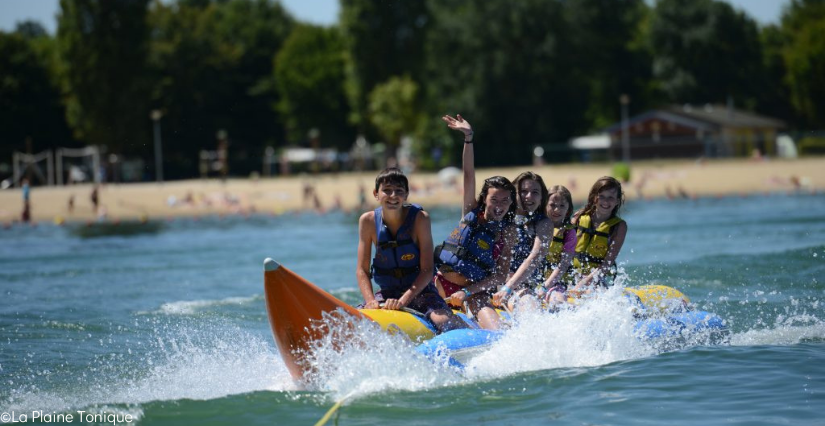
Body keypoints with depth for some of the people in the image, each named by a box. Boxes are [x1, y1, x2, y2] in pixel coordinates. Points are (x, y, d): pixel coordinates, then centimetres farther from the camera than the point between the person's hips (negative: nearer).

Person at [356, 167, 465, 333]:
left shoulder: (419, 218, -12)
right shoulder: (368, 221, -6)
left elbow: (427, 270, -14)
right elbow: (362, 269, -3)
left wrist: (404, 300, -26)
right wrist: (370, 301, -20)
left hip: (420, 291, -3)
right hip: (387, 293, 3)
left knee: (443, 321, -30)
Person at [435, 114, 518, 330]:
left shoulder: (508, 233, -3)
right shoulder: (472, 212, 3)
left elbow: (501, 275, -7)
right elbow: (469, 175, -6)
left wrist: (467, 292, -16)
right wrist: (468, 138, -16)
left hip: (474, 291, -5)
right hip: (441, 282, 6)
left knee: (497, 332, -26)